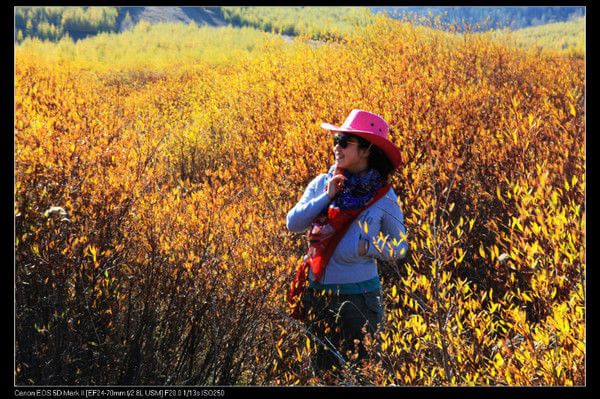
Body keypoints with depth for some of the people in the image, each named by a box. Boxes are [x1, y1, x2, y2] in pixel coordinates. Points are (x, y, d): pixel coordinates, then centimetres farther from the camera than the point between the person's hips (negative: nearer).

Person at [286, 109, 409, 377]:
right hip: (317, 294, 2)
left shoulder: (383, 196, -5)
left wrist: (368, 247, -17)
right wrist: (327, 197, -14)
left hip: (359, 296, -2)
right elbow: (293, 224, -6)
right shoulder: (322, 184, 2)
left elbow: (400, 247, 1)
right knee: (321, 368, 12)